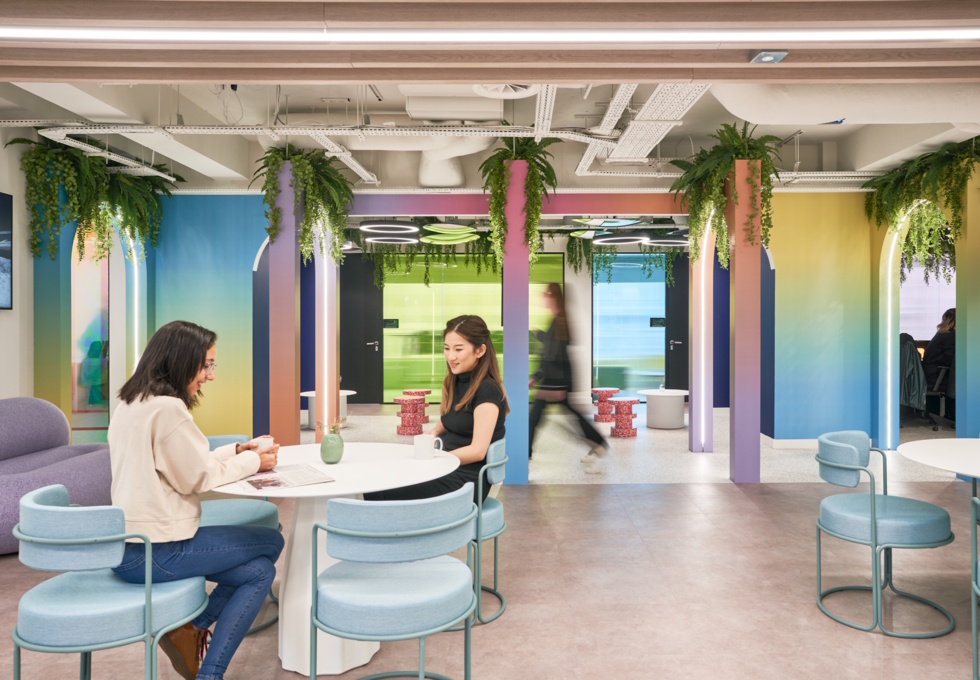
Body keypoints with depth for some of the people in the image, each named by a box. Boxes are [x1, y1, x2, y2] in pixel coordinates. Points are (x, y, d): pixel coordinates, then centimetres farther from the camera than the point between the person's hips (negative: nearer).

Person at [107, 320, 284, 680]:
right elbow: (196, 478, -14)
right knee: (271, 542, 3)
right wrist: (252, 462, 0)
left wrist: (239, 450, 10)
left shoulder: (132, 403, 11)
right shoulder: (167, 407, -19)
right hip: (154, 552, -9)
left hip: (132, 545, 9)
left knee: (258, 572, 11)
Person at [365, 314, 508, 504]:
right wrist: (434, 432, 3)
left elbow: (477, 451, -17)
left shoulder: (487, 391, -13)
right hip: (447, 470, 8)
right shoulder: (455, 382, 12)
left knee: (378, 494, -20)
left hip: (468, 480, -8)